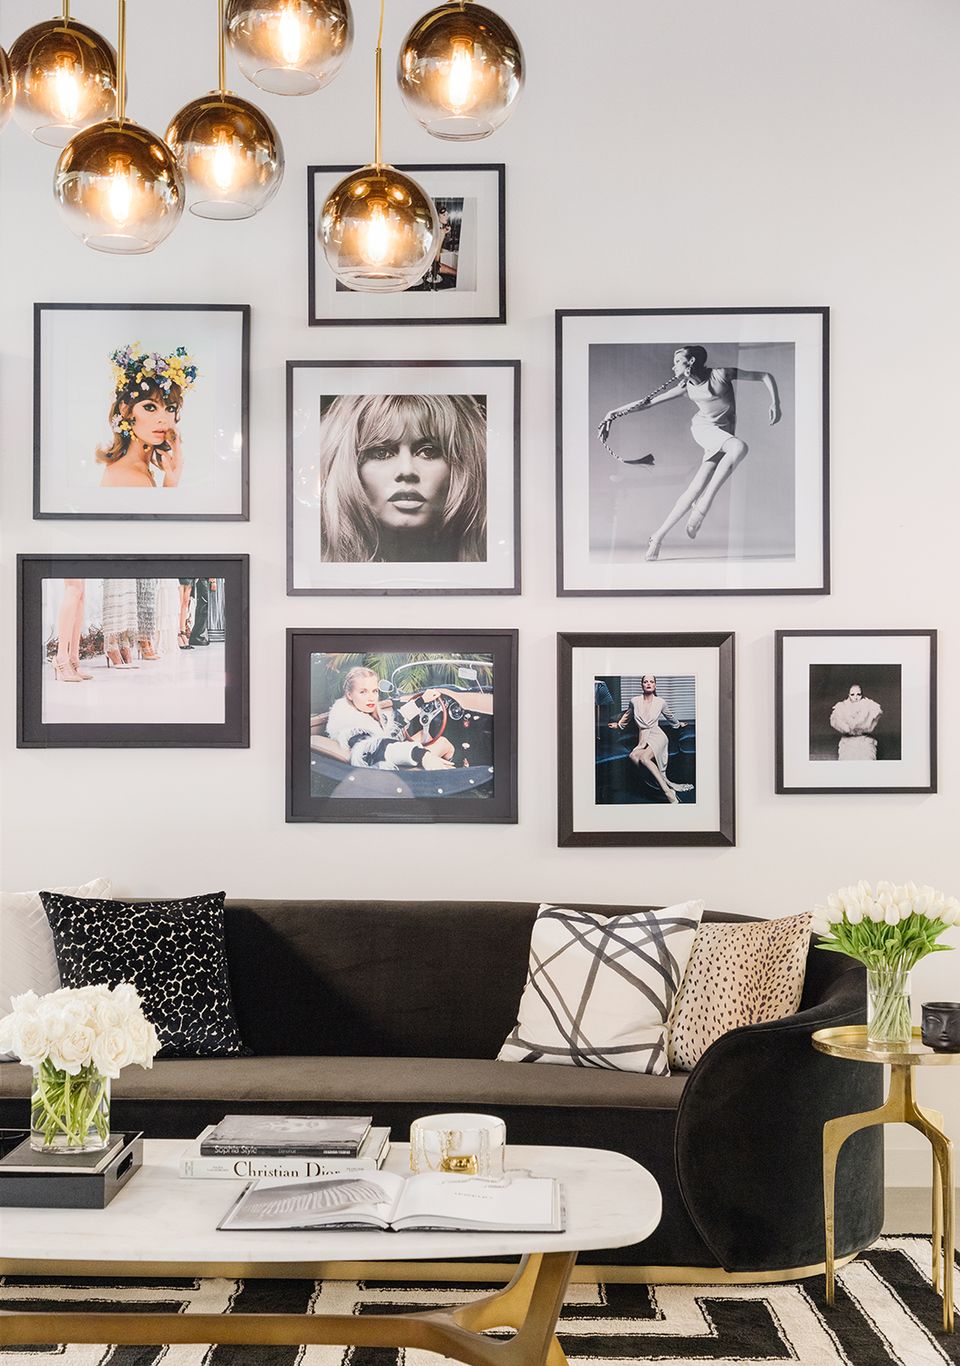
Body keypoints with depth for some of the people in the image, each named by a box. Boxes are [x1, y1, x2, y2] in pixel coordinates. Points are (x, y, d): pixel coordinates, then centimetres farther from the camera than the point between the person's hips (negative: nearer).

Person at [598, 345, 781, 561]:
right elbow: (649, 401, 6)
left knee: (696, 489, -14)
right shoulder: (686, 387, 3)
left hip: (723, 436, 0)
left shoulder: (721, 374, -6)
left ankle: (658, 536, -8)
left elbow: (765, 376, -3)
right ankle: (703, 505, -28)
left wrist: (775, 403, -15)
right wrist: (616, 412, 3)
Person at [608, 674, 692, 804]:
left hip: (657, 736, -3)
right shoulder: (634, 701, 4)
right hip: (643, 739, 3)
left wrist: (678, 724, 41)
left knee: (644, 757, -33)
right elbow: (627, 715, 28)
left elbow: (669, 717, 25)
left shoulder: (660, 702, 2)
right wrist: (618, 724, 40)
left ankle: (667, 790, -35)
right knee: (633, 756, -30)